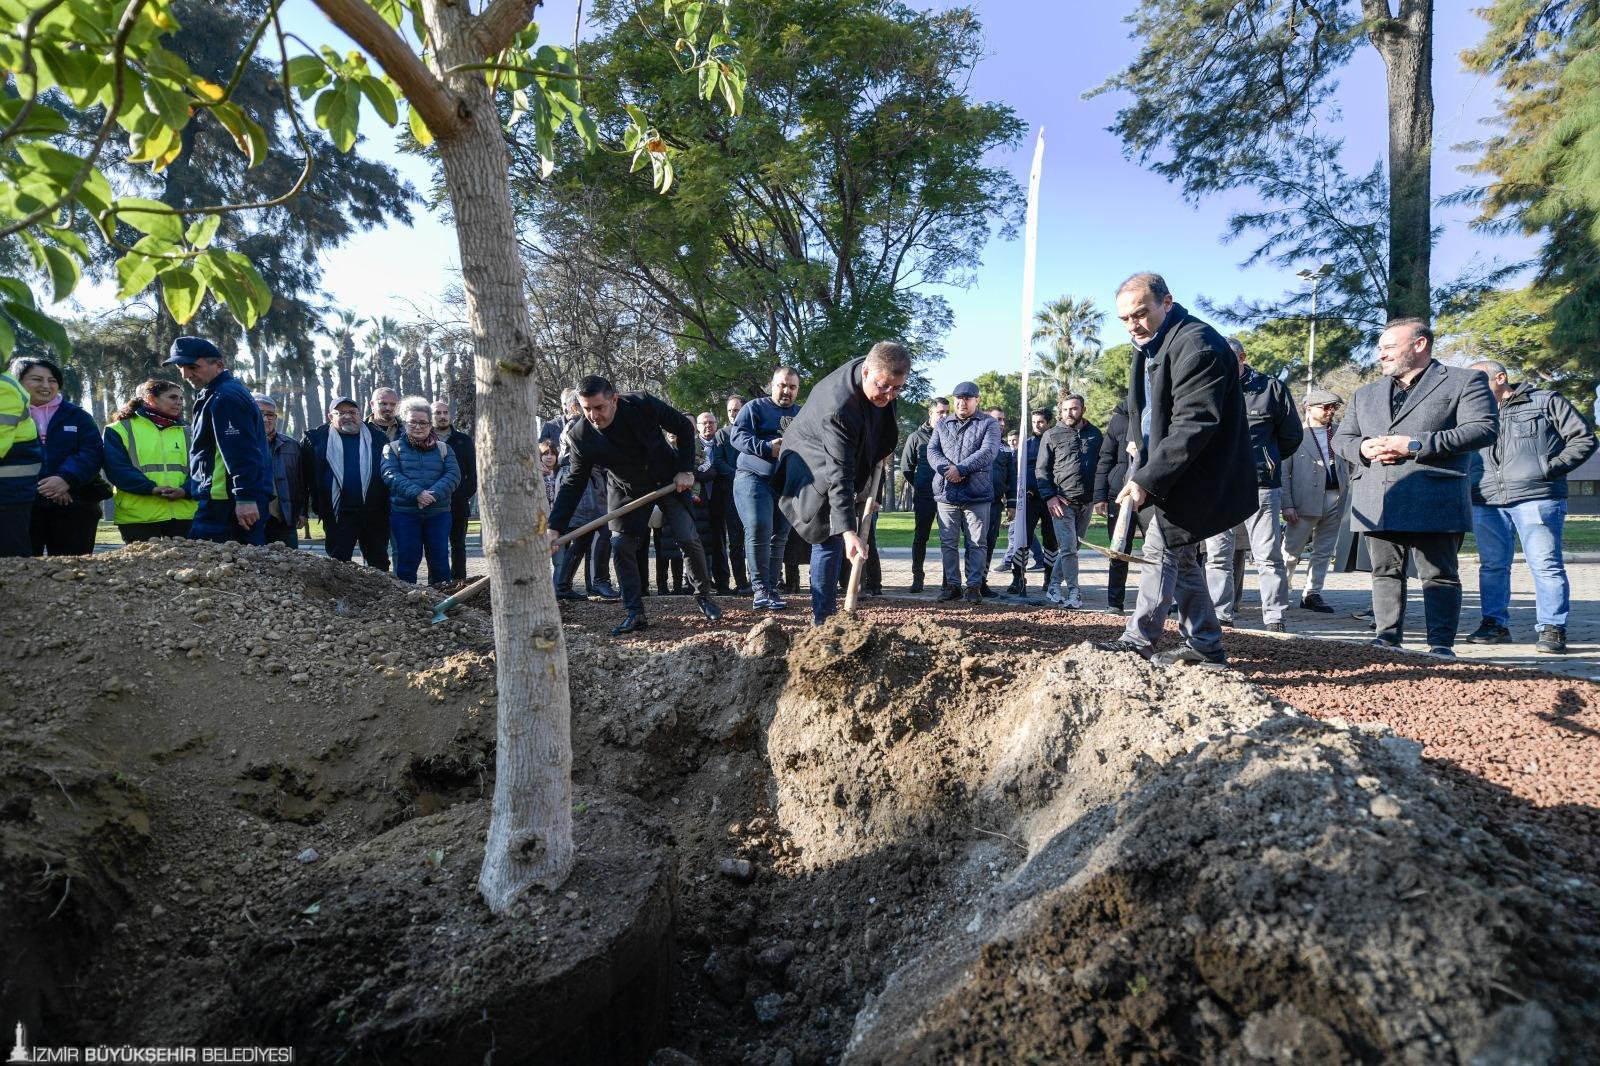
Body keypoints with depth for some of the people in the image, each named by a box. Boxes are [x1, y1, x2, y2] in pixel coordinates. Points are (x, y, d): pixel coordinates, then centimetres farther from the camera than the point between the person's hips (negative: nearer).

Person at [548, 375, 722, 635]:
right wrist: (555, 527, -27)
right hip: (626, 489, 2)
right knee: (620, 546, -9)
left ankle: (703, 595, 18)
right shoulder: (580, 436, -21)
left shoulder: (643, 404, -26)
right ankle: (635, 614, 0)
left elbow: (685, 428, -11)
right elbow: (573, 484, -18)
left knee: (689, 539, -4)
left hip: (669, 479, -1)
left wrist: (686, 469, -15)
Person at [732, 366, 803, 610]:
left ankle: (771, 587, 15)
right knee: (759, 529, -18)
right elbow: (738, 435, -8)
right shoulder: (755, 407, 3)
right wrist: (768, 447, -21)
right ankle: (760, 588, -10)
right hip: (754, 478, -5)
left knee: (780, 536, 6)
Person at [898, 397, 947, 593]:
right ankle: (917, 579, 11)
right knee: (920, 538, 4)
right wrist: (919, 487, 4)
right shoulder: (916, 436, 5)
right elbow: (906, 468, 8)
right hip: (923, 498, 0)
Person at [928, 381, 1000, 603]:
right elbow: (932, 450, 4)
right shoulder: (942, 424, 15)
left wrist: (960, 468, -19)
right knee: (948, 543, 6)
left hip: (977, 495, -3)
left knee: (977, 543, 1)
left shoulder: (988, 424, 3)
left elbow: (987, 452, -11)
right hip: (946, 493, 3)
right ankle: (952, 585, 15)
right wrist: (946, 468, -15)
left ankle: (974, 586, 9)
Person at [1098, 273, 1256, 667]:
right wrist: (1142, 471, 6)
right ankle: (1205, 645, 23)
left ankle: (1138, 642, 0)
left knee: (1161, 550, -9)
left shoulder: (1196, 344, -19)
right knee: (1181, 557, 13)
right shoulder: (1148, 346, 12)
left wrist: (1146, 480, -28)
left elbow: (1193, 426, -26)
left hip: (1196, 475, -10)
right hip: (1174, 475, 10)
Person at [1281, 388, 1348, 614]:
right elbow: (1283, 472, -5)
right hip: (1305, 501, -5)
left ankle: (1312, 594, 17)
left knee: (1324, 552, 9)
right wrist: (1287, 505, -12)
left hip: (1335, 499, 5)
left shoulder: (1340, 431, 13)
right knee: (1292, 551, -1)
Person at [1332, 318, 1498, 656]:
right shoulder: (1366, 394, 21)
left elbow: (1484, 428, -8)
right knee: (1385, 574, 8)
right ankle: (1387, 640, 14)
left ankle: (1441, 645, 6)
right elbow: (1340, 438, 18)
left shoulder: (1464, 381, 5)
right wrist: (1363, 447, -6)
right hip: (1376, 506, 5)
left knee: (1439, 576, 0)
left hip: (1434, 503, -5)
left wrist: (1416, 445, -16)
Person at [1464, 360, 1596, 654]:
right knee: (1492, 565, 6)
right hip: (1487, 503, 5)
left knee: (1545, 564, -5)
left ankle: (1551, 629, 0)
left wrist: (1551, 468, -6)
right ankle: (1495, 624, 14)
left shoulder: (1546, 402, 7)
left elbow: (1584, 438, 4)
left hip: (1536, 498, -4)